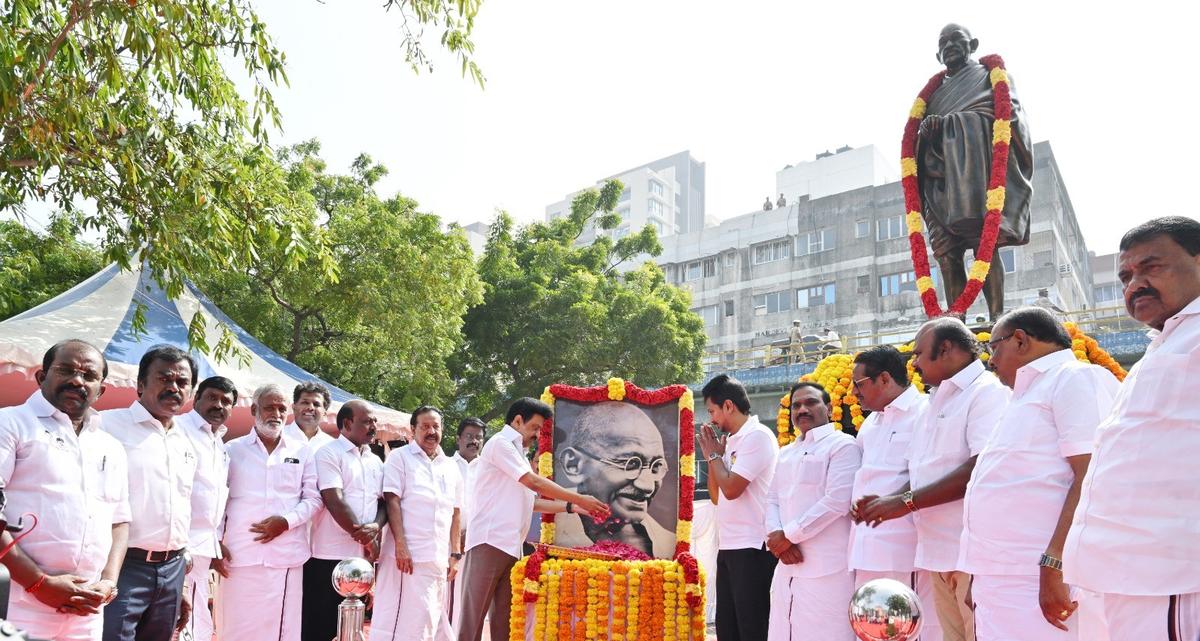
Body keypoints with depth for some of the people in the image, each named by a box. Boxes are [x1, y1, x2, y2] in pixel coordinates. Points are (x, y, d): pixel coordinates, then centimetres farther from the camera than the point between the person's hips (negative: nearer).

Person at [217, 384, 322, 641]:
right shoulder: (233, 449, 9)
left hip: (286, 556, 0)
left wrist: (286, 521, -9)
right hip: (240, 554, 0)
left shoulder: (302, 450, 10)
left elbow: (313, 499, 8)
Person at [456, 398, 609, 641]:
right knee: (474, 614, -8)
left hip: (511, 546, 9)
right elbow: (534, 482, -11)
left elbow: (531, 501, 20)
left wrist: (572, 507, 12)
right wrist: (579, 499, -7)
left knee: (503, 617, 7)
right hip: (489, 541, -9)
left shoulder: (517, 454, 23)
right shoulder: (500, 443, -4)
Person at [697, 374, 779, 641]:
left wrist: (714, 454, -4)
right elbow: (717, 496, 19)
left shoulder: (757, 436, -12)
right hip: (729, 548, 9)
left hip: (752, 548, -9)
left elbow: (731, 489, -19)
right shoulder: (732, 441, 15)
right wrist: (712, 455, 8)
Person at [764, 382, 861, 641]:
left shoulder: (842, 445, -3)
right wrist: (777, 537, -6)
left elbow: (837, 502, -14)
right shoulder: (786, 453, 20)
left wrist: (789, 535, -10)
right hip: (788, 567, 7)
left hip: (827, 570, -7)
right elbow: (772, 501, 15)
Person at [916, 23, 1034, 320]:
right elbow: (917, 134, 23)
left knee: (983, 241, -19)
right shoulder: (936, 91, 31)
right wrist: (924, 130, -4)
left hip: (976, 164, -4)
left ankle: (997, 319, -25)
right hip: (941, 174, 4)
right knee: (946, 250, -9)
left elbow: (1010, 114, 1)